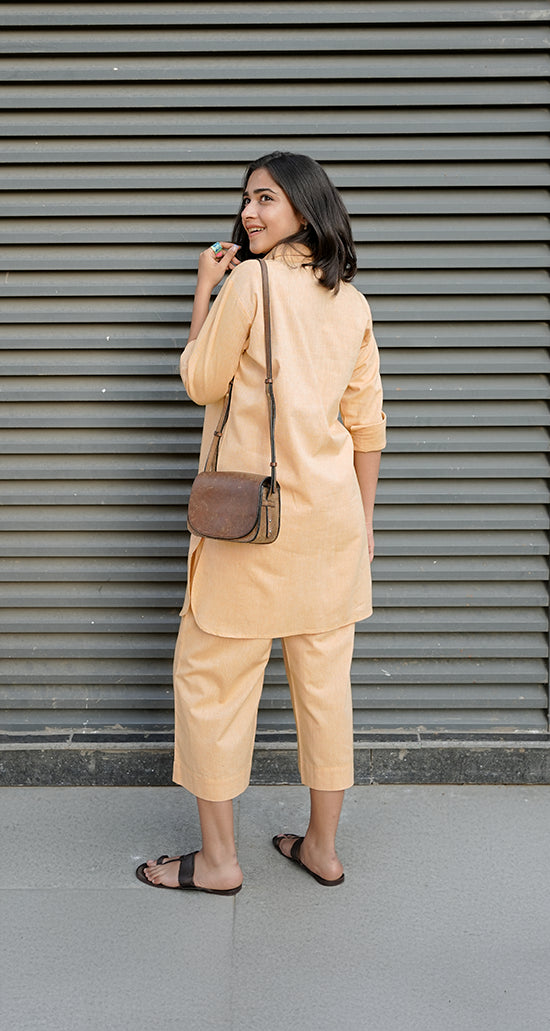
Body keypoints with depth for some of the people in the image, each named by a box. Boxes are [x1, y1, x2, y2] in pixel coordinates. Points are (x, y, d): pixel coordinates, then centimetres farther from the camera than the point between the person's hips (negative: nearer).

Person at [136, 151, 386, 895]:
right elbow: (367, 423, 9)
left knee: (211, 673, 6)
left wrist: (203, 291, 7)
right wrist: (364, 521, 15)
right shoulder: (352, 302, 9)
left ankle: (218, 859, 15)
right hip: (333, 515, 6)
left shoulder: (248, 281, -9)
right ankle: (322, 847, 24)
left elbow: (201, 382, 0)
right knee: (325, 677, 12)